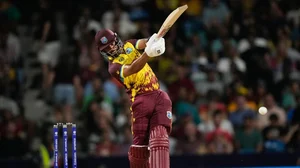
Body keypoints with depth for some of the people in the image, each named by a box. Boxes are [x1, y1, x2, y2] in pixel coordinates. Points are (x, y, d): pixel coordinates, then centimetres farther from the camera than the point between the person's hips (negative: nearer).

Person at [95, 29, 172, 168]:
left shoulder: (129, 45, 15)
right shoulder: (113, 66, -3)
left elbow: (144, 43, -4)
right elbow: (132, 70, -22)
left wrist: (153, 41, -30)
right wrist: (148, 53, -39)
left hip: (158, 95, 4)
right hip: (140, 100, -4)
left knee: (160, 139, -12)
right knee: (140, 142, -7)